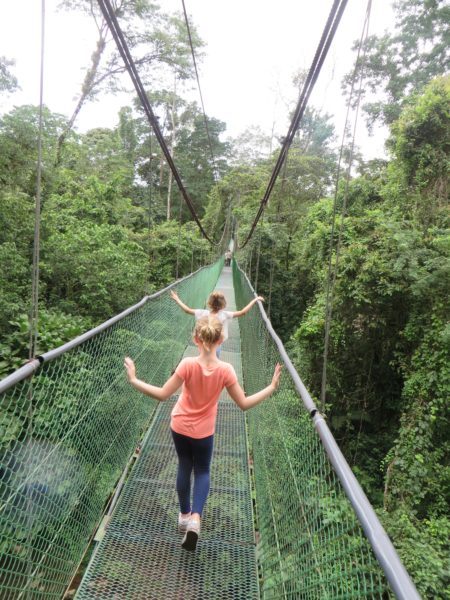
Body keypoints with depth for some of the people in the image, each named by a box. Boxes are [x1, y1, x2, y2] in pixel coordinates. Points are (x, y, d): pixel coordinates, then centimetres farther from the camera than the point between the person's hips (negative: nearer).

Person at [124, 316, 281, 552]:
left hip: (179, 426, 1)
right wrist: (271, 388, -9)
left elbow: (162, 395, -21)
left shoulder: (188, 364, -26)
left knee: (184, 467, 23)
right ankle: (195, 518, 0)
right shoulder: (225, 370, -23)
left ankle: (185, 515, 38)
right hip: (203, 431, 0)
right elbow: (244, 404, -16)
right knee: (202, 472, 20)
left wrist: (134, 380, -13)